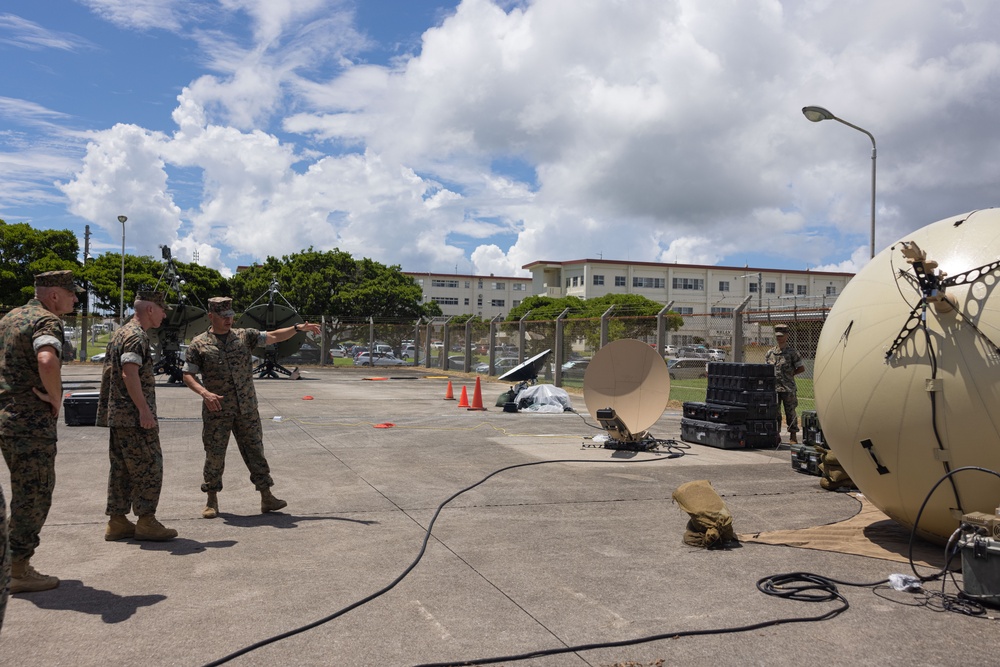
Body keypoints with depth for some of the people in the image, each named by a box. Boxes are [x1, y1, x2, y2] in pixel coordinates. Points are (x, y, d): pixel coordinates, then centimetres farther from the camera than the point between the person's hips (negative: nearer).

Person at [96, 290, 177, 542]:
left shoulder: (120, 333, 18)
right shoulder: (136, 336, -14)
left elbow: (110, 372, 24)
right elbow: (129, 373, -25)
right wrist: (144, 410, -25)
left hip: (117, 415, 10)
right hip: (134, 417, -10)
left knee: (121, 468, 13)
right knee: (148, 467, -4)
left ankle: (117, 521, 18)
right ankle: (146, 522, 0)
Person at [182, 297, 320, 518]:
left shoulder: (244, 336, 7)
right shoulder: (199, 344, 0)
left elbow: (273, 336, 3)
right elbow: (188, 375, -1)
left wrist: (298, 328, -10)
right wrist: (204, 392, -19)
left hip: (247, 409, 2)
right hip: (216, 411, -2)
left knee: (255, 451, 6)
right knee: (214, 455, 5)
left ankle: (266, 497, 13)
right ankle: (212, 500, 20)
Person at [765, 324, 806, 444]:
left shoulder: (792, 352, -3)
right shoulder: (770, 352, 9)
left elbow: (802, 368, 1)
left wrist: (790, 374, -1)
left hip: (788, 389, -4)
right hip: (773, 388, 4)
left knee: (790, 412, 2)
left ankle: (793, 437, 9)